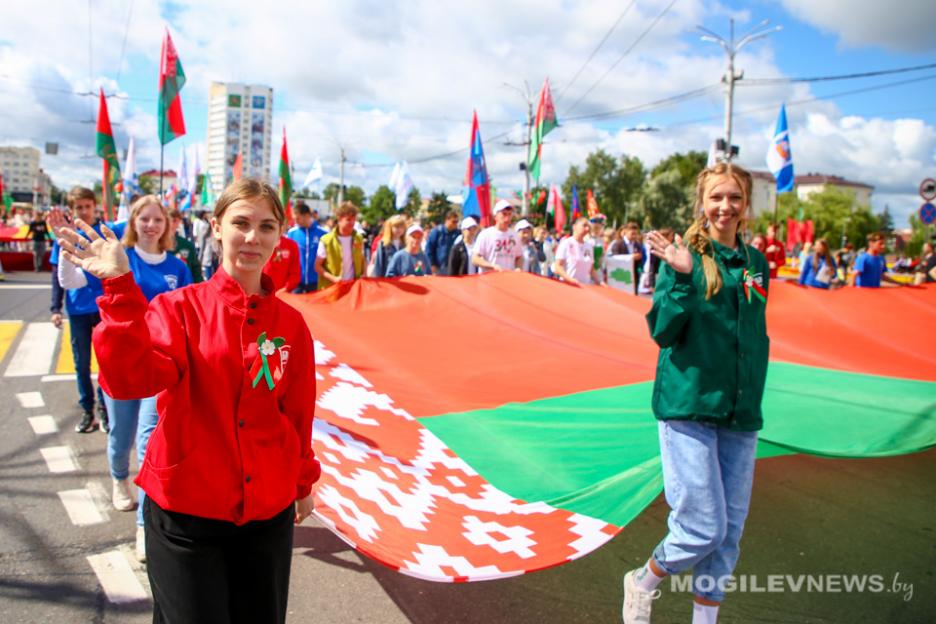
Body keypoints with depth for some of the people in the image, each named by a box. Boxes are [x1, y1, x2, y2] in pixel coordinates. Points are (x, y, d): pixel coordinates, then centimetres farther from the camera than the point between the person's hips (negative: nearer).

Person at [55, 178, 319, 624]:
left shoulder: (290, 323, 0)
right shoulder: (179, 308, -8)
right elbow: (131, 378, -25)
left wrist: (303, 482, 17)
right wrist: (120, 288, -33)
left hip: (269, 512, 3)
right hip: (185, 510, -3)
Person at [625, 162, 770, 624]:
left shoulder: (755, 263, 10)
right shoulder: (685, 255, -5)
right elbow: (662, 331, -11)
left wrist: (753, 398, 15)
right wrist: (683, 278, -24)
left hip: (741, 413, 5)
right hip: (688, 404, -5)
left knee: (729, 530, 9)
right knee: (704, 526, -6)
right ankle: (643, 582, 22)